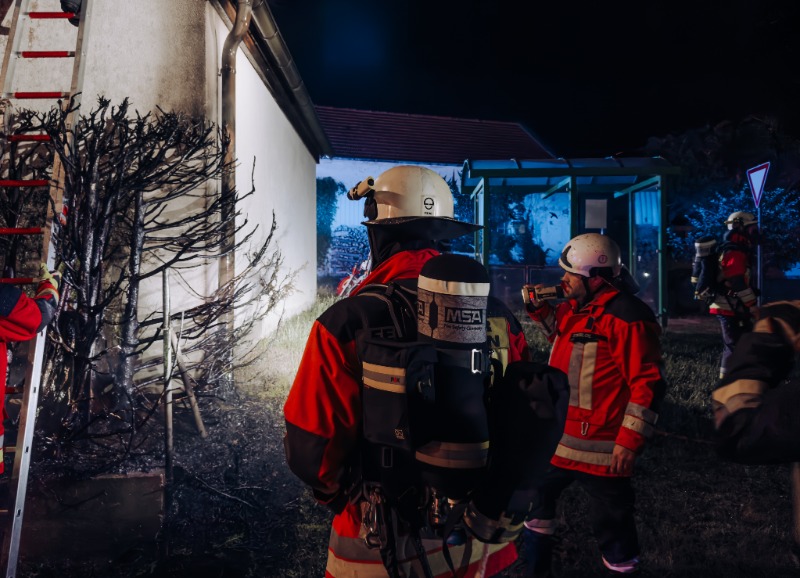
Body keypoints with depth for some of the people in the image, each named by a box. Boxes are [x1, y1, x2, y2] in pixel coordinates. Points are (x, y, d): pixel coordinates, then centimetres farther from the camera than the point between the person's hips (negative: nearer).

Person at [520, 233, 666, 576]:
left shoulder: (627, 316, -18)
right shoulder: (575, 306, 9)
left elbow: (648, 384, -19)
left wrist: (630, 440, -20)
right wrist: (539, 308, 13)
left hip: (599, 448, -9)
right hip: (556, 437, 9)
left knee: (611, 523, 3)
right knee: (535, 498, 22)